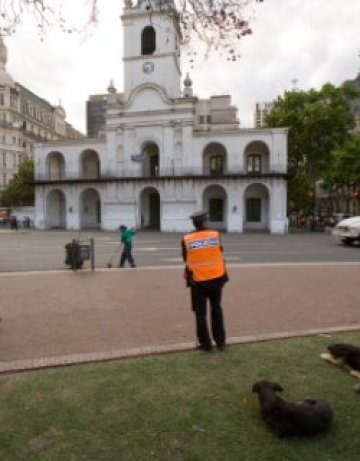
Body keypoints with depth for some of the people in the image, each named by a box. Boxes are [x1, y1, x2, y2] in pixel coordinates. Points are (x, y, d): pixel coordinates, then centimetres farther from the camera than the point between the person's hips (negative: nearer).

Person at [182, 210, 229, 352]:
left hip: (198, 281, -2)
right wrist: (224, 276, 11)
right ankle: (220, 341, 24)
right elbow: (220, 255, 1)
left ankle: (206, 344, 15)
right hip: (216, 279, 2)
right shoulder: (215, 235, -6)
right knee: (216, 310, 18)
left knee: (200, 313, 10)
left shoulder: (187, 240, -9)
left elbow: (186, 261, -1)